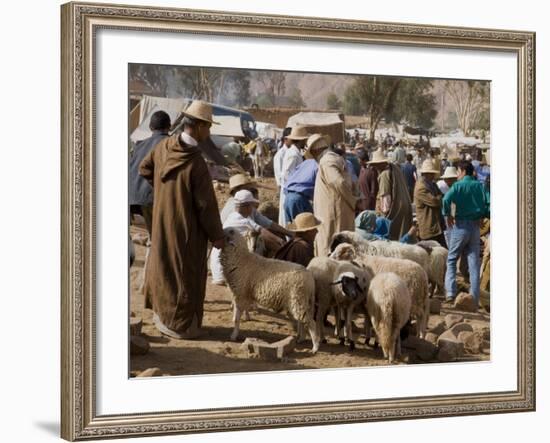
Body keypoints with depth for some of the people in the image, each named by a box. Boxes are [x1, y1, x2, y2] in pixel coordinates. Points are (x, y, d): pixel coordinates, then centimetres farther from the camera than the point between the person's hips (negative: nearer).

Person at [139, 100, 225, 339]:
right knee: (185, 273, 7)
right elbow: (206, 203, -20)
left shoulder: (164, 146, -7)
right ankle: (180, 324, 17)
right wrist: (217, 236, -9)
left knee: (164, 265, 22)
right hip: (187, 229, -7)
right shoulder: (196, 163, -27)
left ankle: (162, 313, 36)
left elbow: (144, 168, 12)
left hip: (162, 222, 7)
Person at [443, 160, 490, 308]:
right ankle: (474, 298, 5)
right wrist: (484, 215, 11)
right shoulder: (480, 186, 5)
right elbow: (489, 203, -3)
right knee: (474, 263, 7)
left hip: (461, 225, -3)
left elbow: (446, 200, -24)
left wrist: (447, 215, -10)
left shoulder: (458, 186, -6)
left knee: (451, 259, 10)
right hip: (476, 226, 3)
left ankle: (450, 292, -2)